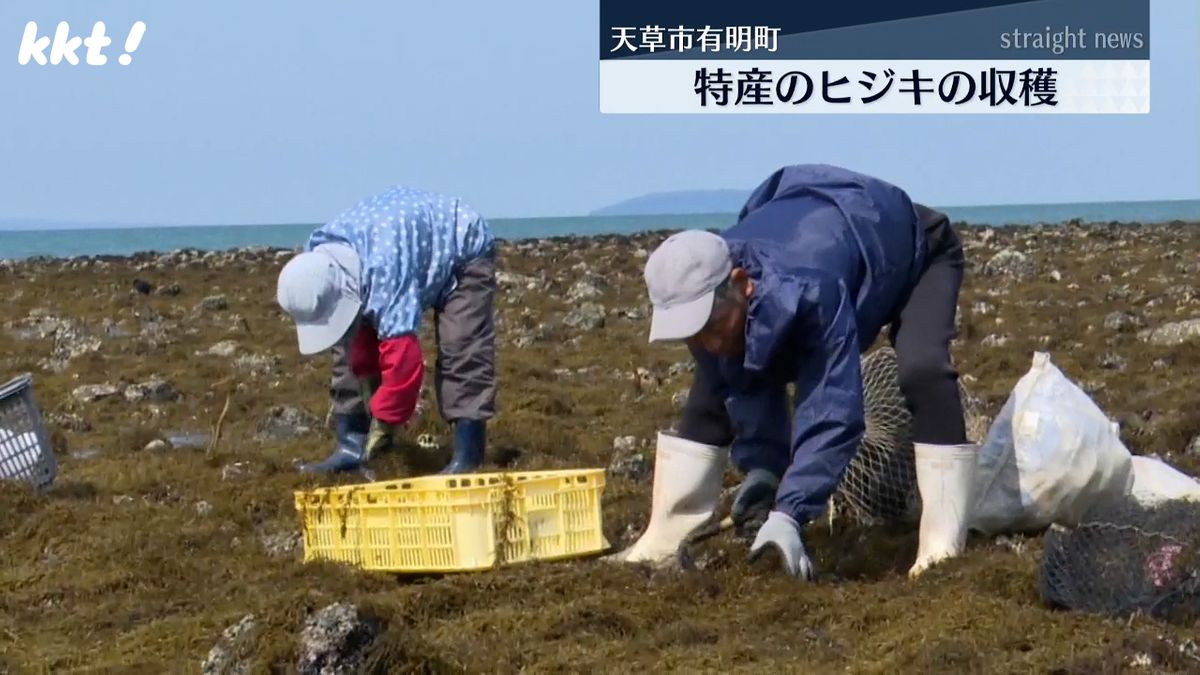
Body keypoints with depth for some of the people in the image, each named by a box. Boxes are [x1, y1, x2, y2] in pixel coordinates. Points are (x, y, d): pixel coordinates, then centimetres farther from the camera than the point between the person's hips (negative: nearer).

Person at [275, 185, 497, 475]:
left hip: (463, 247, -8)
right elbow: (357, 345, -6)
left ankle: (466, 458, -24)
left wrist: (384, 421, -33)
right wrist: (371, 404, -9)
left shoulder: (384, 272, -47)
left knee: (461, 350, -24)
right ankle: (351, 445, 3)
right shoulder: (319, 263, -20)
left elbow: (403, 356, -44)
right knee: (349, 350, -1)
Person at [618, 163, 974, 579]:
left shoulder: (809, 291, -49)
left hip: (915, 249, -6)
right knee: (716, 384, -4)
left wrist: (789, 514, -52)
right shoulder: (706, 297, -28)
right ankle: (669, 537, 4)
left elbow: (831, 411, -47)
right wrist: (761, 468, -29)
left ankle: (942, 548, -30)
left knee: (921, 371, -34)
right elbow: (747, 391, -15)